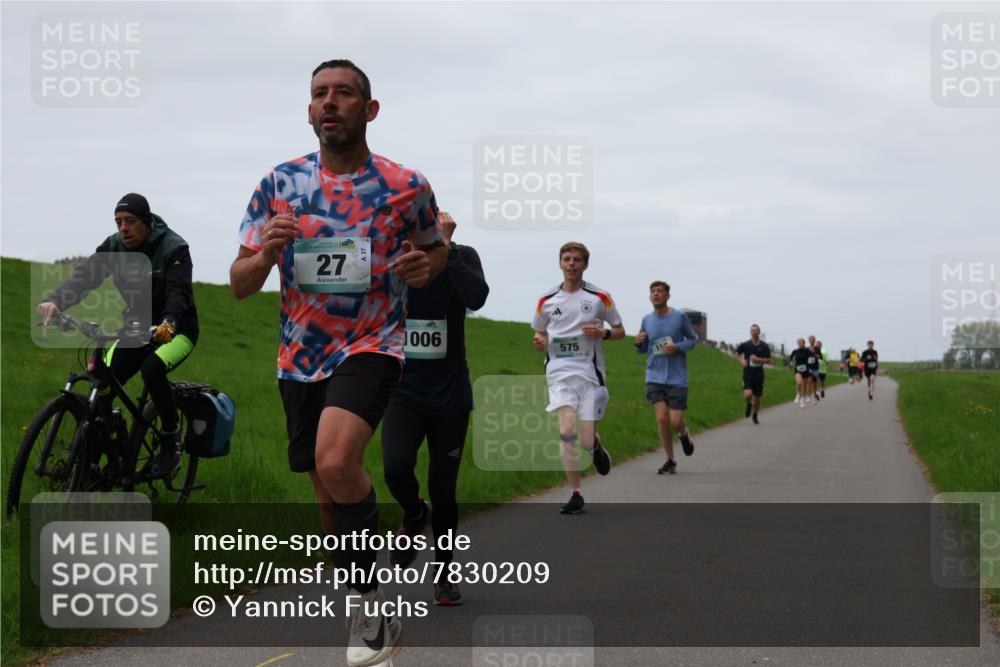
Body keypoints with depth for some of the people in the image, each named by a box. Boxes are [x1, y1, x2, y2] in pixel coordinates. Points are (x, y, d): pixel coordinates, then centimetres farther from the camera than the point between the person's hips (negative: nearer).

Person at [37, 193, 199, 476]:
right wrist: (53, 301, -38)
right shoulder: (114, 246, -5)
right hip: (137, 327, 4)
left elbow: (178, 292, -32)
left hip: (175, 330, -4)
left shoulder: (174, 248, -18)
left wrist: (168, 323, -54)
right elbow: (84, 276, -18)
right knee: (102, 387, -17)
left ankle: (171, 437, -13)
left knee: (152, 368, -35)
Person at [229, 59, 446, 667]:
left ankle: (370, 594, -11)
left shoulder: (406, 187, -4)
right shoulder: (280, 184, 0)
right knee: (331, 496, 12)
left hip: (371, 344, -4)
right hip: (300, 355, 4)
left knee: (336, 462, -30)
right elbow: (239, 286, 2)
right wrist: (265, 253, -21)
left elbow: (436, 248, 16)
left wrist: (424, 265, -8)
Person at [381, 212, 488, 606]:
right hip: (403, 392, 1)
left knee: (443, 490, 4)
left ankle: (445, 573, 26)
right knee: (396, 467, -24)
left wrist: (445, 247, -27)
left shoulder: (462, 258, -8)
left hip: (450, 396, -1)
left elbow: (476, 297, -27)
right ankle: (414, 516, 12)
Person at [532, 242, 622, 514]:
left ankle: (596, 447, 36)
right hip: (559, 372, 1)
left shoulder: (599, 297, 3)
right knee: (567, 430, -17)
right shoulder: (547, 300, 7)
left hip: (590, 372, -1)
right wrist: (540, 342, -3)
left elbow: (620, 331, 10)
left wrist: (603, 333, -11)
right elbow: (540, 332, 21)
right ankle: (576, 494, -7)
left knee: (587, 439, -5)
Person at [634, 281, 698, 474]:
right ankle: (670, 461, 5)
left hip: (677, 378, -2)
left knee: (675, 422, -6)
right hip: (654, 377, 2)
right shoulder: (647, 320, 5)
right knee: (662, 418, -10)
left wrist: (677, 347, -14)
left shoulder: (679, 317, -5)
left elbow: (692, 339, 6)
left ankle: (684, 434, 33)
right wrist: (638, 343, -7)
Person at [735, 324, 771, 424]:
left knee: (757, 397, 9)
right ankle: (749, 405, 16)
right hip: (748, 374, -1)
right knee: (748, 394, -21)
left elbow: (768, 360, -1)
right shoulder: (745, 345, -3)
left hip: (759, 374, 1)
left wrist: (758, 359, -17)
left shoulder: (764, 346, -2)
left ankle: (755, 416, 32)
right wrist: (741, 361, -4)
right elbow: (737, 353, 15)